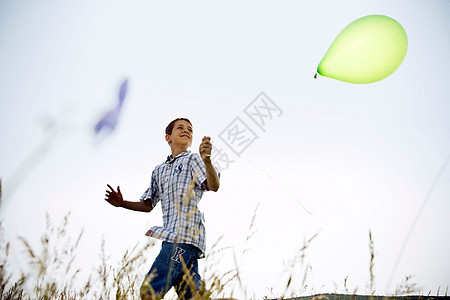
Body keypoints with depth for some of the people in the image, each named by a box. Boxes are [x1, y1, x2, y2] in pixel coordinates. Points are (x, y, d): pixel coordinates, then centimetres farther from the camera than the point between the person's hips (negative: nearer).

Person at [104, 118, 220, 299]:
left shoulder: (193, 159, 6)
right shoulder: (159, 170, 27)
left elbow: (213, 186, -11)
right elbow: (148, 205, 27)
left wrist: (206, 160, -30)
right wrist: (122, 203, 10)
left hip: (185, 235, -8)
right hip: (172, 237, 8)